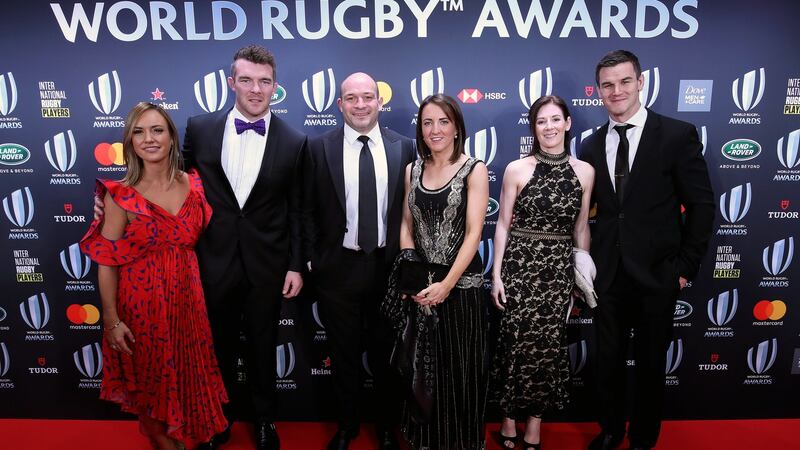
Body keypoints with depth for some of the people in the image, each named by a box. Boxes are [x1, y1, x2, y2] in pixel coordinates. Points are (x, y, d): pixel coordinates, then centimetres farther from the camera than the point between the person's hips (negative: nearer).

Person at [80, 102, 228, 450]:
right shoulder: (120, 195, -11)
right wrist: (111, 320, -10)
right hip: (142, 303, -3)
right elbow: (106, 262, -9)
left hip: (187, 299, 3)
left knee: (189, 378, 18)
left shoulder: (192, 184, -1)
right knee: (153, 382, 14)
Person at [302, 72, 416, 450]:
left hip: (388, 266, 1)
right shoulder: (320, 148, -2)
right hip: (338, 267, 0)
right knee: (344, 353, 16)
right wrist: (312, 259, -3)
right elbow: (308, 210, 0)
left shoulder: (403, 147, -1)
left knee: (386, 352, 16)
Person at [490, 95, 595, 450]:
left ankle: (535, 421, 25)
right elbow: (503, 224, 0)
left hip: (560, 267, 2)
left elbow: (581, 227, 9)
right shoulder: (516, 169, -3)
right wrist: (496, 274, -3)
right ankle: (509, 417, 24)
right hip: (519, 262, -2)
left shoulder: (584, 171, 3)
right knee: (517, 341, 3)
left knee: (548, 343, 7)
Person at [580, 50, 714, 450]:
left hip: (656, 274, -3)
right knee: (607, 360, 15)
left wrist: (686, 266, -7)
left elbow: (701, 205, -6)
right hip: (608, 274, 3)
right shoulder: (592, 146, 5)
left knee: (650, 364, 13)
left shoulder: (678, 135, -7)